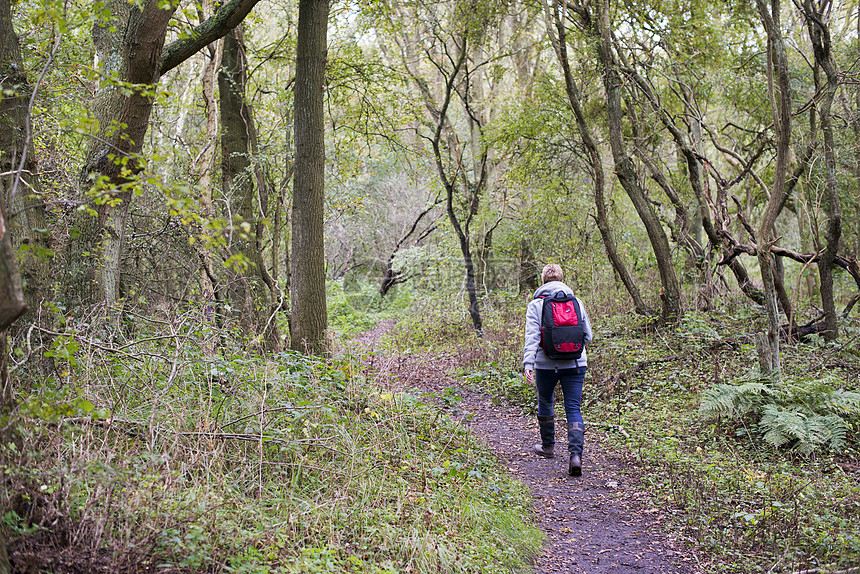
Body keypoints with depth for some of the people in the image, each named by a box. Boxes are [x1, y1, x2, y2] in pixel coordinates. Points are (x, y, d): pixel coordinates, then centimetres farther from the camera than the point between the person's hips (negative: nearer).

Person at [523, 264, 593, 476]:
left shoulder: (536, 305, -3)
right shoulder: (576, 302, 5)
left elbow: (532, 336, -15)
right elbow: (587, 336, 9)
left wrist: (528, 363, -20)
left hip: (546, 365, -1)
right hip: (575, 364, 1)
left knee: (545, 402, 21)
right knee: (573, 409, 2)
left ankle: (548, 446, 37)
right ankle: (576, 455, -15)